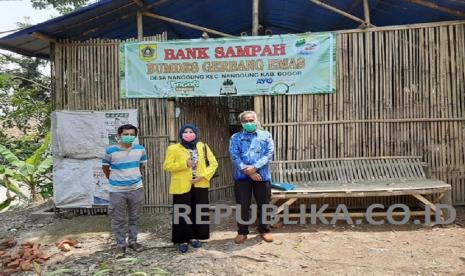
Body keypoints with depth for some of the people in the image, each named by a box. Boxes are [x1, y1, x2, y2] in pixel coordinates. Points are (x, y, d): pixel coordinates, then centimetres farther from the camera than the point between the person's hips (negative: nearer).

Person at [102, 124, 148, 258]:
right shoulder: (110, 150, -13)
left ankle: (132, 241, 31)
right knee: (118, 220, 6)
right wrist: (114, 180, 10)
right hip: (117, 191, -3)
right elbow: (105, 167, 3)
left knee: (134, 217, 15)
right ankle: (120, 245, 21)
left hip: (136, 189, 3)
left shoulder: (140, 149, -4)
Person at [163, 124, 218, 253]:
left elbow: (213, 163, 5)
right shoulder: (173, 149, -2)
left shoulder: (203, 147, 6)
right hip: (182, 186, -3)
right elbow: (167, 166, -7)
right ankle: (183, 240, 15)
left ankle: (194, 237, 26)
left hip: (200, 185, 3)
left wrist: (203, 175, -10)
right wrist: (184, 164, -18)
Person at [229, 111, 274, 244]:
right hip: (242, 176, 0)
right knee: (242, 206, 5)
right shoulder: (236, 137, 8)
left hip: (262, 175, 1)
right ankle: (242, 232, 20)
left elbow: (269, 154, -4)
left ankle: (264, 230, 26)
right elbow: (235, 156, -5)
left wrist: (255, 167, -16)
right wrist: (248, 171, -16)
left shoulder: (266, 135, 8)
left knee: (264, 205, 9)